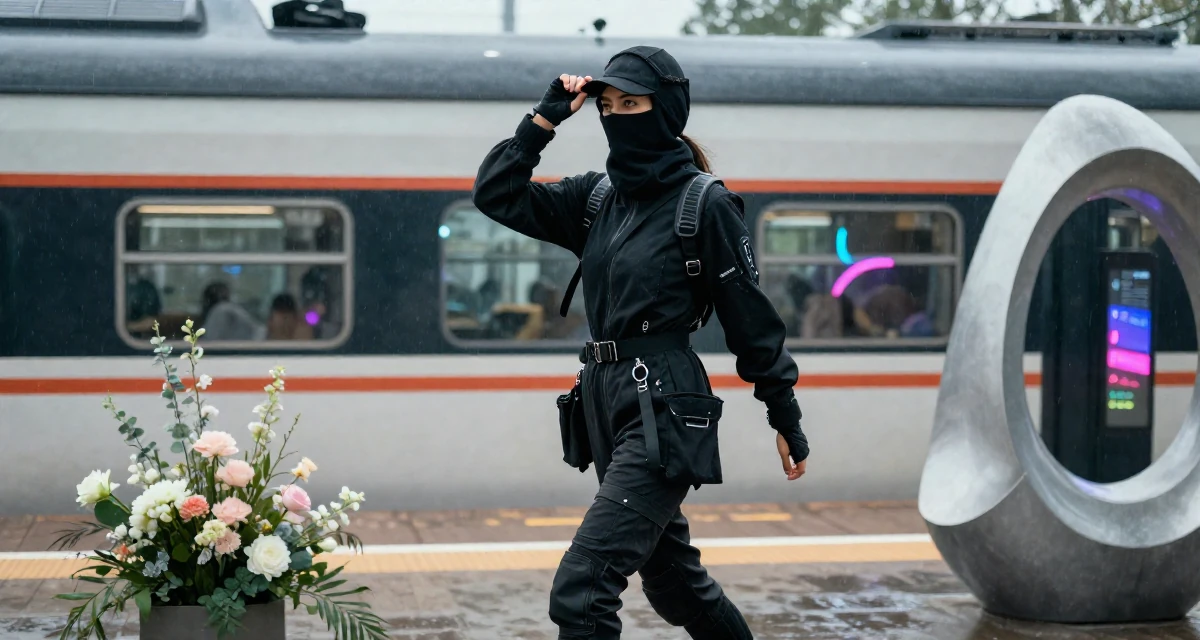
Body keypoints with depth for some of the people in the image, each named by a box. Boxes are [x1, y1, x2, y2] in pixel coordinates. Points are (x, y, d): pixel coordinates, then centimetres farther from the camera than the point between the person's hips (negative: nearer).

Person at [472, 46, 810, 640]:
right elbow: (495, 196, 9)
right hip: (607, 401, 8)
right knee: (671, 578, 21)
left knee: (580, 585, -17)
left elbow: (752, 318, -5)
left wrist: (786, 419, -2)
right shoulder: (596, 197, 10)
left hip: (665, 409, -8)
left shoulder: (706, 205, -8)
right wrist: (543, 120, 1)